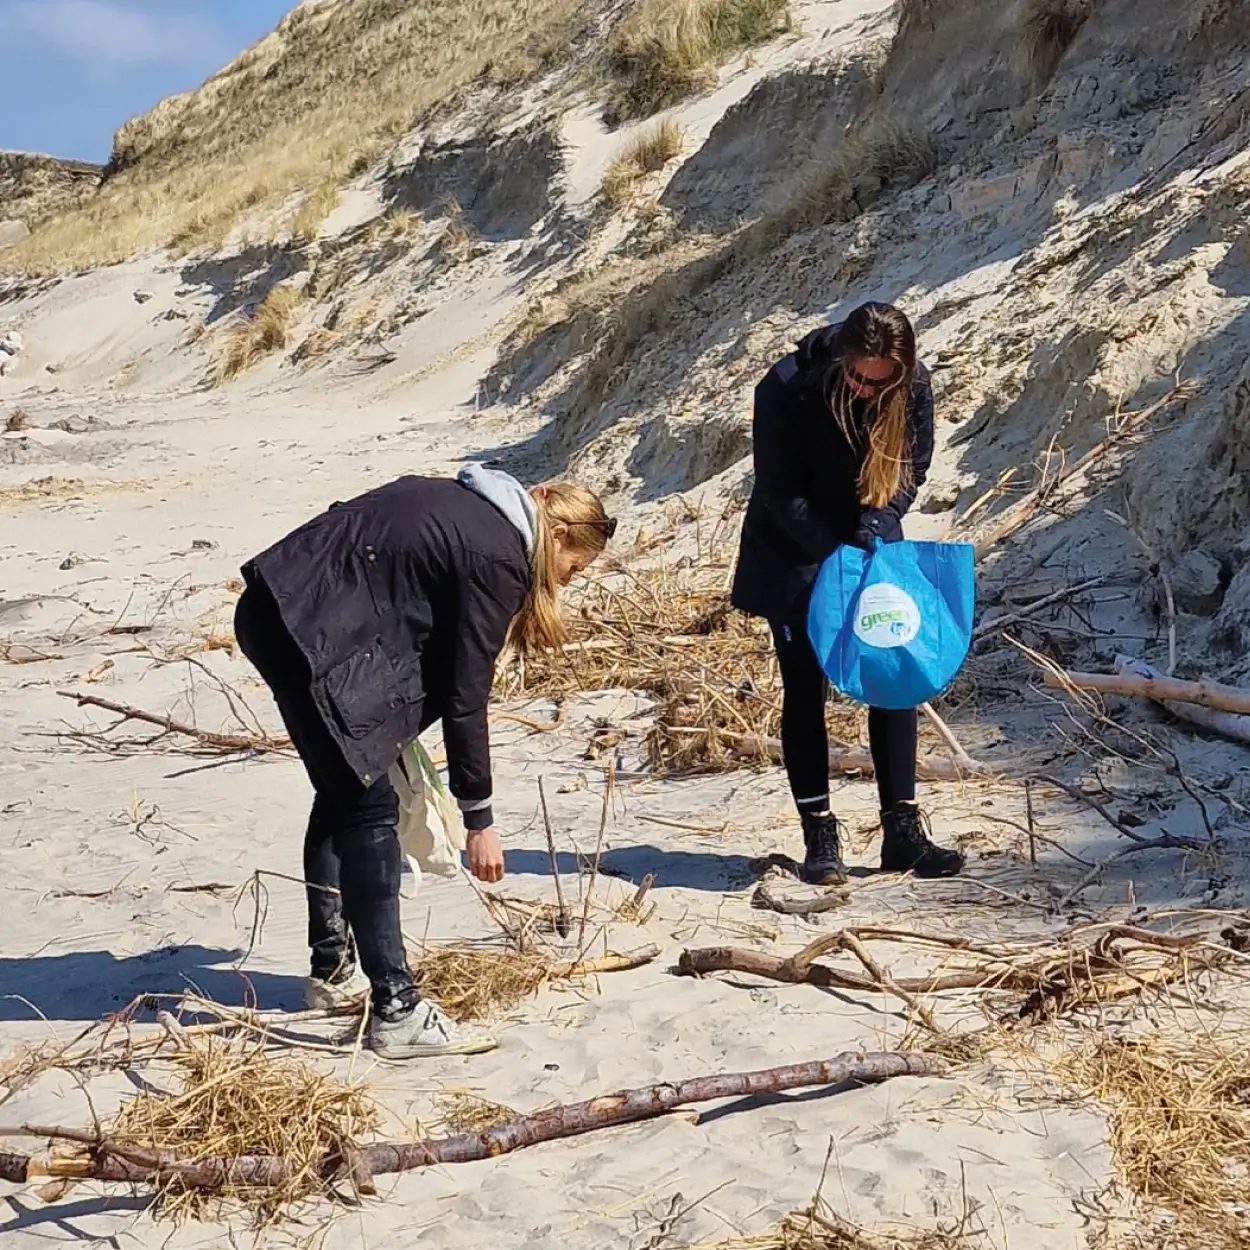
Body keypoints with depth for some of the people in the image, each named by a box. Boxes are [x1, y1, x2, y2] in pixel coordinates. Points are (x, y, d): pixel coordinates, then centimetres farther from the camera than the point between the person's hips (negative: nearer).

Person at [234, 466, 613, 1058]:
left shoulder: (466, 504, 18)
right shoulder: (497, 557, -9)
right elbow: (466, 697, -8)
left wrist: (392, 729, 22)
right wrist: (478, 818, -1)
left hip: (272, 610, 10)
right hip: (312, 635, -10)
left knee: (343, 794, 21)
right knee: (369, 810, -6)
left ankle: (333, 971, 34)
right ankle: (396, 1012, -4)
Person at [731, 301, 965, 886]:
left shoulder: (914, 387, -16)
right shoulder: (786, 389, -25)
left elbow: (912, 469, -3)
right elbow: (780, 493, -19)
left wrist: (878, 524, -21)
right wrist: (837, 553, -27)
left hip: (872, 547, 3)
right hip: (795, 559, -3)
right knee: (806, 691, -3)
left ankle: (903, 831, 4)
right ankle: (820, 838, 4)